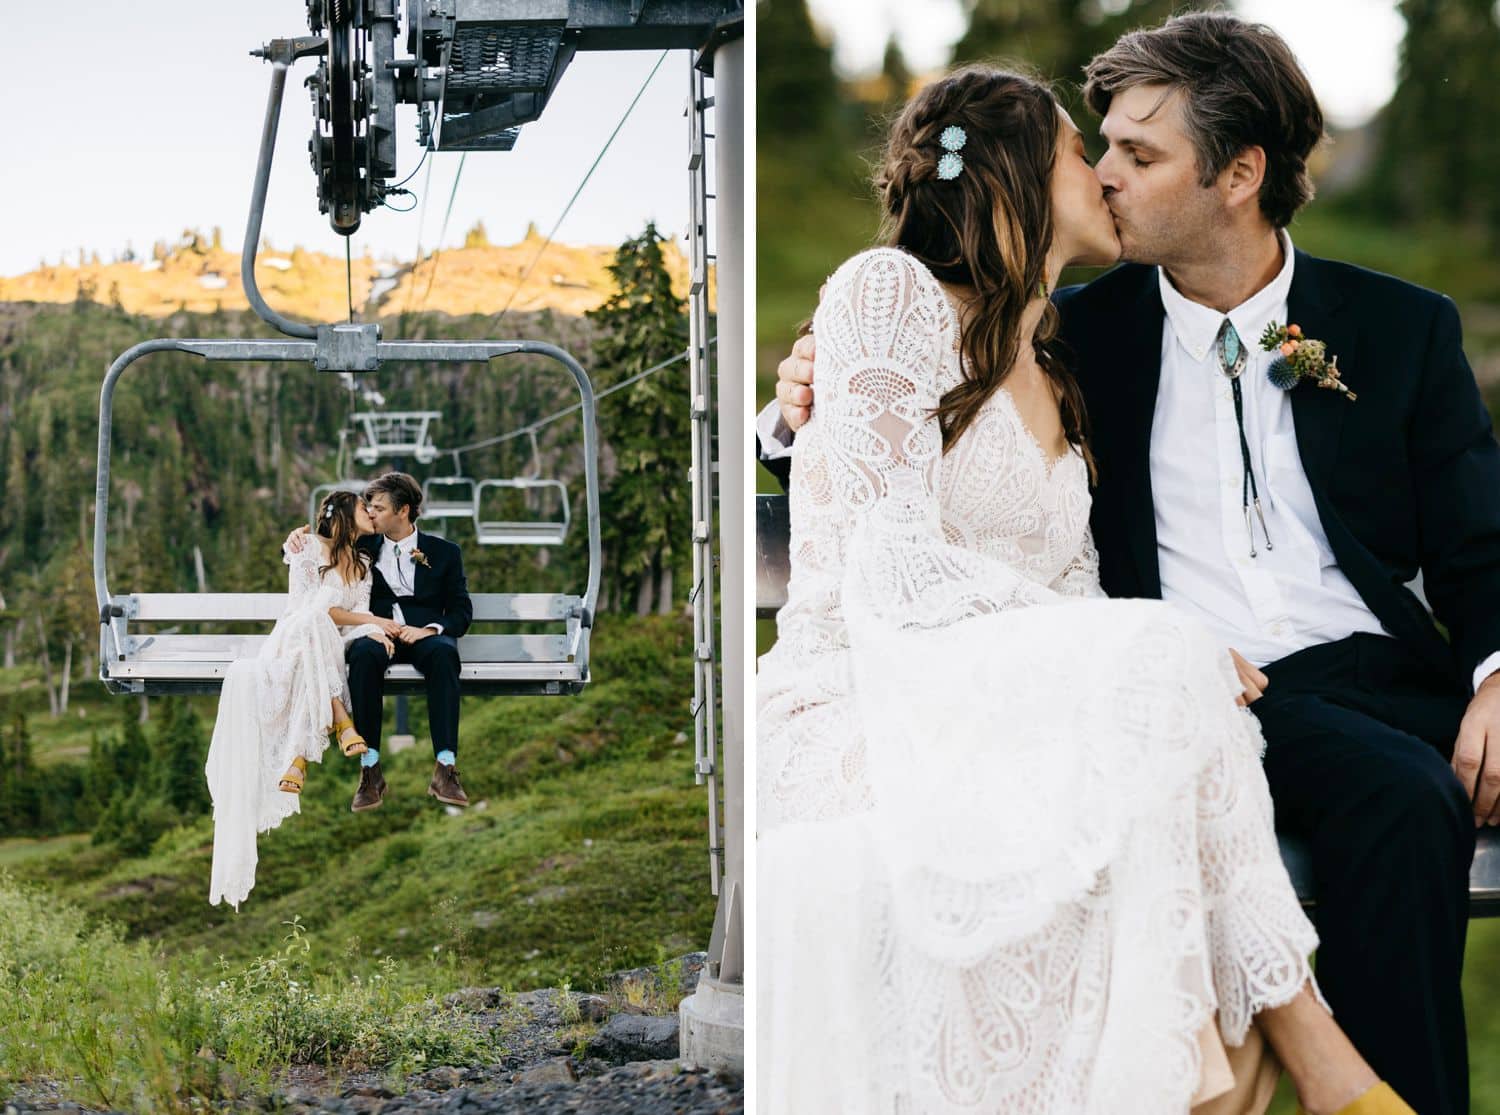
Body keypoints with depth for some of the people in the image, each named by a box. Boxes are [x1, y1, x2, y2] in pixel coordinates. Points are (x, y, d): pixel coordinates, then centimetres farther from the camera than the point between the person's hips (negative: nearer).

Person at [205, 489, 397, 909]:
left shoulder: (362, 564, 19)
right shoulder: (308, 552, 3)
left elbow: (360, 617, 7)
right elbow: (313, 608, -7)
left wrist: (373, 631, -18)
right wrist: (372, 620, -8)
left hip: (329, 654, 3)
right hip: (295, 643, -3)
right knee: (314, 621, -39)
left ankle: (299, 756, -43)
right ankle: (340, 720, -39)